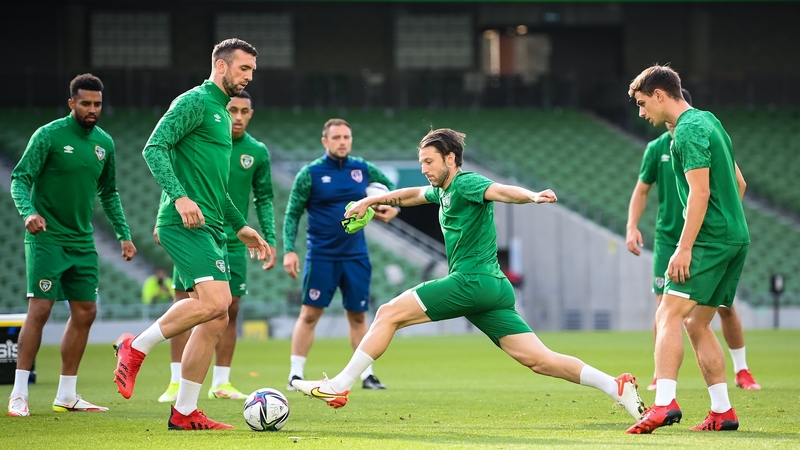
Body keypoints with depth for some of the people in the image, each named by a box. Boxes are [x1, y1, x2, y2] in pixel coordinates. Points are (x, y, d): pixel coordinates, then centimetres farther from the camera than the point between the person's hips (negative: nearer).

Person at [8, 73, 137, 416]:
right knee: (40, 309, -12)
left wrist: (124, 234, 14)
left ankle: (66, 395, 14)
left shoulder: (104, 143, 9)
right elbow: (20, 179, -13)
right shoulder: (48, 136, -9)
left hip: (82, 241, 7)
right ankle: (19, 394, -8)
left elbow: (108, 193, 20)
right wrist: (28, 211, -31)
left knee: (85, 312, 5)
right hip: (46, 238, -7)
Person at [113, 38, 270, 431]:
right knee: (214, 302, -23)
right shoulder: (195, 102, -5)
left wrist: (240, 226, 29)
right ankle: (136, 348, -6)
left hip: (209, 227, 10)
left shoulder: (221, 112, 24)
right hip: (185, 223, -10)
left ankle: (184, 412, 7)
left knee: (216, 319, 4)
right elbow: (154, 147, -16)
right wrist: (180, 197, -27)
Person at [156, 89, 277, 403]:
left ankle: (221, 383, 12)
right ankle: (177, 383, -2)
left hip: (233, 243, 3)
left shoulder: (257, 152, 5)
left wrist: (269, 240, 2)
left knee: (229, 311, 3)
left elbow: (264, 199, 10)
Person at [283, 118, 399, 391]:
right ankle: (296, 375, -1)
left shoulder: (364, 170, 5)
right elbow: (292, 214, -3)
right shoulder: (310, 173, -4)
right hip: (321, 256, -3)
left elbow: (392, 189, 21)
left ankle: (367, 375, 13)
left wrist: (393, 208, -1)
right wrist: (288, 250, -13)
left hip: (355, 256, 3)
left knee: (358, 316, 7)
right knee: (309, 314, -5)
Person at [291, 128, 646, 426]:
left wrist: (532, 197, -44)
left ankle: (339, 387, -1)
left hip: (473, 282, -9)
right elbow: (414, 194, 41)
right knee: (540, 361, -1)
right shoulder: (444, 190, 22)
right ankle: (617, 387, -9)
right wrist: (370, 201, 40)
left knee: (388, 314, -3)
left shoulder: (466, 183, -6)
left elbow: (501, 191, -25)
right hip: (493, 289, 9)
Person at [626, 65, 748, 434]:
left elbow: (700, 191, -20)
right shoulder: (709, 121, 18)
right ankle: (722, 412, 11)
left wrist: (685, 247, -22)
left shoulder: (689, 131, -12)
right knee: (697, 324, 13)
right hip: (736, 237, 10)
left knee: (669, 315, -15)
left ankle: (664, 403, -28)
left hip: (710, 239, -10)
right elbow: (738, 183, 24)